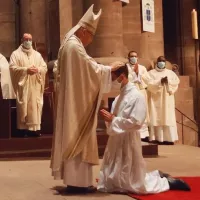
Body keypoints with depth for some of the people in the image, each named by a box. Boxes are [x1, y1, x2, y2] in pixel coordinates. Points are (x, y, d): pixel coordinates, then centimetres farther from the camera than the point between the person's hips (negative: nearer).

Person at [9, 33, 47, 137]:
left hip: (35, 87, 3)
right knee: (23, 107, -5)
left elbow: (45, 68, 9)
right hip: (22, 87, -3)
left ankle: (34, 128, 3)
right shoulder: (16, 54, 4)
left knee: (35, 107, 0)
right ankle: (23, 128, -1)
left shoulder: (37, 54, 15)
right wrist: (26, 70, -17)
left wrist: (37, 69, -12)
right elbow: (12, 68, -8)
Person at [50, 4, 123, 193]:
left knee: (73, 138, 12)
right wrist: (110, 68, -3)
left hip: (72, 99, 10)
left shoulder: (67, 44, 15)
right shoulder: (75, 46, -16)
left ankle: (72, 178, 18)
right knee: (78, 139, -6)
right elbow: (92, 69, -16)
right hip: (78, 101, -10)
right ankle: (77, 181, -1)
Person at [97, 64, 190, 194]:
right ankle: (158, 175, 27)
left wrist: (112, 119, -18)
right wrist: (108, 118, -7)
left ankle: (168, 182, 22)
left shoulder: (137, 96, -13)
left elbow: (136, 122, -22)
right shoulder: (119, 97, 11)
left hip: (128, 142, -8)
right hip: (116, 141, 8)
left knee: (134, 184, 1)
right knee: (112, 182, 16)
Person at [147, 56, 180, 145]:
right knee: (157, 118, -7)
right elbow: (149, 84, -8)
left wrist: (168, 81, -14)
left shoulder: (170, 72, 16)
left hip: (167, 99, 2)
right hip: (156, 99, -2)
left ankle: (169, 138, -4)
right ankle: (157, 138, -7)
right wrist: (160, 81, -18)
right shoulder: (151, 73, 8)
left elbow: (177, 81, 1)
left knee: (168, 118, -4)